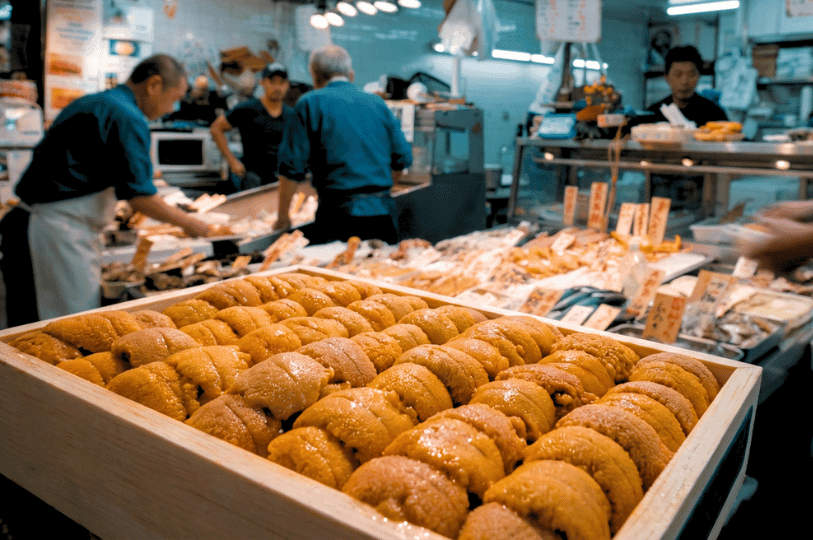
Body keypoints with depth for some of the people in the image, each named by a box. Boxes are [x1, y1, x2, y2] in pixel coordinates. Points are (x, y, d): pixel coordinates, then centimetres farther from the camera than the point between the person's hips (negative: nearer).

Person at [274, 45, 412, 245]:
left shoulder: (311, 103, 1)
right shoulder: (377, 103, 13)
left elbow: (291, 165, -2)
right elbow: (403, 157, 16)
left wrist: (283, 216, 8)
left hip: (340, 215, -5)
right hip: (385, 213, 5)